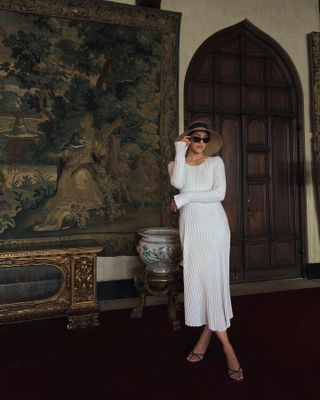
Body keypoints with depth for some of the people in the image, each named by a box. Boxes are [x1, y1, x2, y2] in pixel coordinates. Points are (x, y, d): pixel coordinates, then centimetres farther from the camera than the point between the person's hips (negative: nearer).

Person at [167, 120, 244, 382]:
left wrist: (186, 198, -9)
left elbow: (219, 193, -7)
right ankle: (225, 344, 16)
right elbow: (178, 182, -12)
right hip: (190, 225, 2)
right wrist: (180, 151, -5)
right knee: (196, 278, 1)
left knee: (213, 277, -4)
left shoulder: (216, 162, 8)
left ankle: (207, 334, 11)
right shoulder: (176, 164, 12)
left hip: (213, 224, -1)